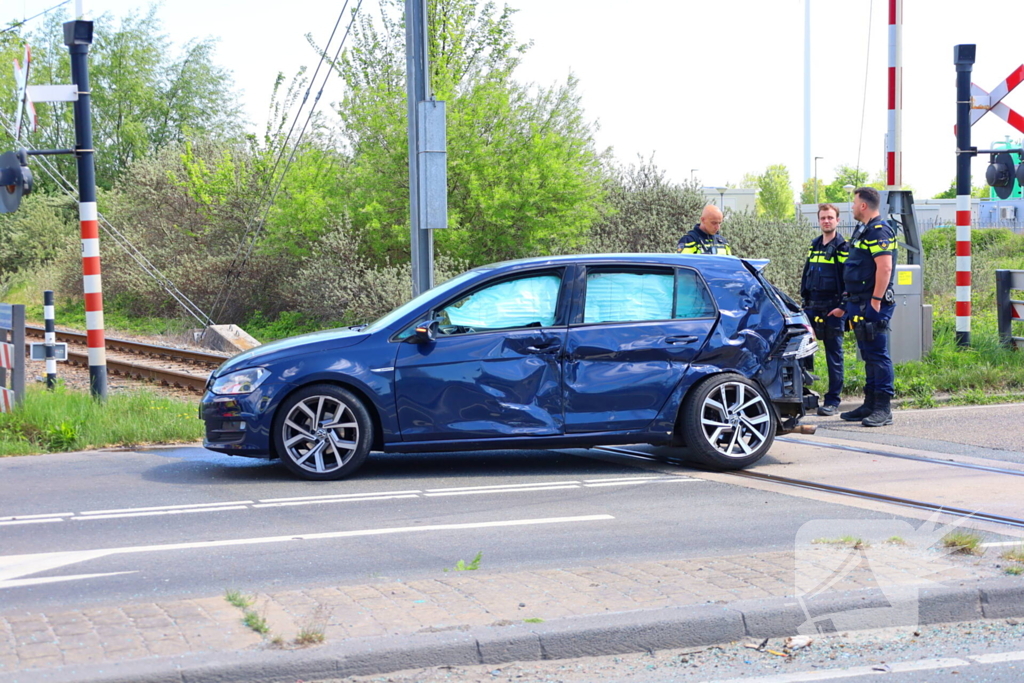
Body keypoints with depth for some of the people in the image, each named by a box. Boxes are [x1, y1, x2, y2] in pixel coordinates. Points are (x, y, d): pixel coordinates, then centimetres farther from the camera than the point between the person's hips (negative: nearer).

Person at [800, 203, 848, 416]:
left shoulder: (843, 247, -4)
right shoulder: (815, 246, 15)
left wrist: (842, 307, -16)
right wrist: (805, 301, 16)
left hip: (833, 308, -6)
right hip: (812, 307, 6)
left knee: (834, 354, -1)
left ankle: (833, 401, 2)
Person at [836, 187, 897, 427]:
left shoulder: (879, 231, -13)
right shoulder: (863, 230, 19)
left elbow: (885, 267, -22)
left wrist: (875, 301, -24)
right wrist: (849, 305, 21)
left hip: (873, 305, -11)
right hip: (860, 304, 11)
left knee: (878, 355, -9)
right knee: (869, 355, 14)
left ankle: (883, 409, -8)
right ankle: (870, 404, 20)